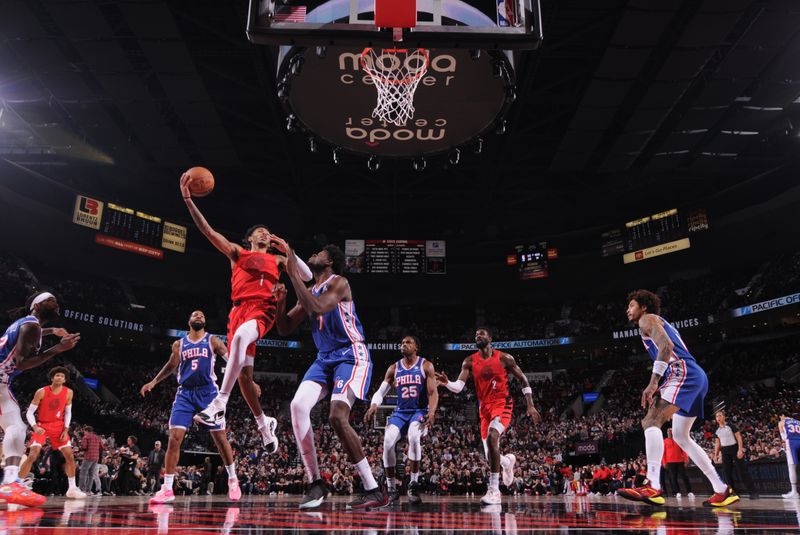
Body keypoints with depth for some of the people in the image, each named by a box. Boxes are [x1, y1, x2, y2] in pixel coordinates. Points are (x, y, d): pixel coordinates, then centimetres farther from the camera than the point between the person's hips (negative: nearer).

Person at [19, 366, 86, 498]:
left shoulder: (68, 392, -4)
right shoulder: (41, 392, -14)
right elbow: (29, 412, -9)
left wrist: (66, 430, -5)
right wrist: (35, 427, -26)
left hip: (58, 427, 3)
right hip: (42, 426, -3)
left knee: (69, 456, -3)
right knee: (32, 456, -18)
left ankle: (72, 488, 7)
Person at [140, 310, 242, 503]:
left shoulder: (213, 341, 6)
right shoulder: (179, 344, 12)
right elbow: (171, 366, 23)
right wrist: (153, 382, 13)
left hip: (208, 392, -2)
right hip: (185, 394, 2)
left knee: (220, 438, 2)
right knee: (174, 439, -9)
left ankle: (233, 480, 18)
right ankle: (167, 489, -1)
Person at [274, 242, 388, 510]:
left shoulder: (339, 283, -10)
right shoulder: (310, 291, 15)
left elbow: (317, 308, -30)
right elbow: (285, 329, 16)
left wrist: (293, 272, -24)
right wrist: (280, 302, -2)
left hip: (351, 356, -8)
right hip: (324, 359, 8)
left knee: (337, 417, -23)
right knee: (298, 406, -13)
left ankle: (374, 490, -12)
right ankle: (316, 483, -4)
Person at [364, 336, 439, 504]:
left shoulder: (426, 366, -2)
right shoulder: (394, 368, 7)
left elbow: (433, 392, -8)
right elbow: (381, 391, 5)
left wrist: (431, 412, -26)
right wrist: (374, 405, -17)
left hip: (420, 412, -3)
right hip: (400, 412, 3)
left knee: (414, 437, -34)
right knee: (388, 441, -23)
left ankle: (414, 485, -19)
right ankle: (392, 488, -9)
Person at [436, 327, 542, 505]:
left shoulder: (504, 358, -5)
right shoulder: (469, 361, 0)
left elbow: (522, 379, 3)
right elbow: (459, 386, -10)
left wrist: (530, 405, -2)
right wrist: (447, 383, -33)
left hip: (502, 403, -4)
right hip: (484, 407, 4)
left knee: (492, 437, -31)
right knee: (490, 456, 8)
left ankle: (494, 491, -24)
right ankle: (508, 461, 47)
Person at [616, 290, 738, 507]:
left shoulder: (647, 319, 3)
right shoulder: (661, 323, 32)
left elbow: (666, 345, -15)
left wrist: (653, 382, -22)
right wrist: (659, 390, 27)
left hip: (684, 373, -10)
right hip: (697, 377, 10)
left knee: (651, 421, -21)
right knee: (681, 436, 18)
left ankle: (653, 487, -35)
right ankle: (723, 490, 19)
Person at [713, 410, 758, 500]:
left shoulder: (731, 426, -6)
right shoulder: (717, 430, 11)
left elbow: (739, 437, -9)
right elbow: (717, 443, 16)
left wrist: (740, 449, -19)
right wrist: (716, 454, 9)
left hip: (734, 448, -6)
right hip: (725, 452, 6)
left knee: (743, 471, -8)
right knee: (727, 472, 4)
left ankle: (753, 492, -5)